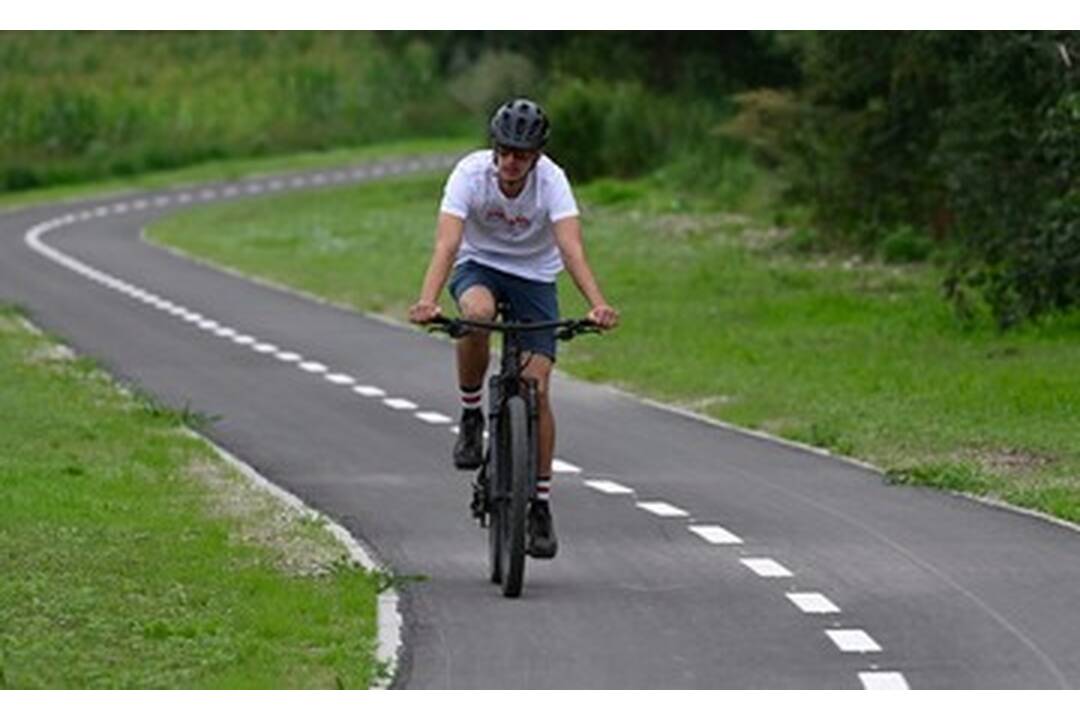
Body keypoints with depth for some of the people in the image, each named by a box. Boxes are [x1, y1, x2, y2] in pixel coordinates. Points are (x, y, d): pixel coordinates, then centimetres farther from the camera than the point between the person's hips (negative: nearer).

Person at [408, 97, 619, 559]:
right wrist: (427, 301, -51)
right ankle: (471, 416, -13)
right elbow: (446, 244, -34)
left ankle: (540, 506, 1)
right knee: (476, 311, -37)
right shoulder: (471, 173, -25)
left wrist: (597, 305, -51)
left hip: (534, 277, 0)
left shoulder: (551, 180, -25)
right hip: (479, 266, 0)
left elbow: (571, 248, -35)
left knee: (536, 388, -11)